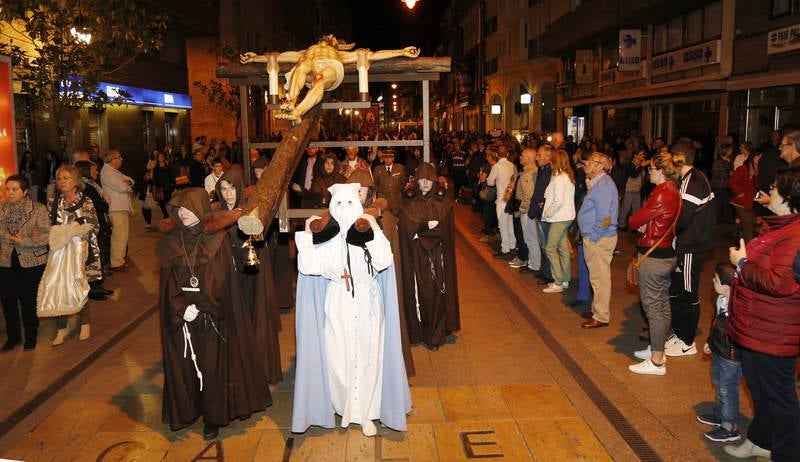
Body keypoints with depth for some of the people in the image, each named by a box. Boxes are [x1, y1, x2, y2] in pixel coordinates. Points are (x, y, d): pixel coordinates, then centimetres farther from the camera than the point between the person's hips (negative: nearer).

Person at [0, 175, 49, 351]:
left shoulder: (39, 209, -7)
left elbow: (47, 236, -13)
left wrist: (22, 241, -19)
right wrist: (29, 236, -19)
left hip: (32, 263, -3)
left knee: (29, 301, 5)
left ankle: (31, 337, 24)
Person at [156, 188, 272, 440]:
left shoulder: (217, 239, -5)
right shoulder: (171, 242, 3)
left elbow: (220, 279, -9)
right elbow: (168, 282, 1)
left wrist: (198, 307, -16)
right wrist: (182, 308, -13)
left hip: (211, 316, -3)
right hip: (180, 316, 3)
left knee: (211, 364, 3)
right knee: (184, 364, 8)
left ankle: (213, 417, 16)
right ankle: (186, 410, 26)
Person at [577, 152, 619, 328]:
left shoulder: (603, 184, -17)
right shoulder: (597, 183, 14)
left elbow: (604, 216, -23)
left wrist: (593, 237, -17)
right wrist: (587, 236, 13)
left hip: (599, 239, -10)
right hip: (593, 237, 10)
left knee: (600, 278, -2)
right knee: (597, 276, 18)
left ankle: (601, 317, 6)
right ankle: (597, 309, 30)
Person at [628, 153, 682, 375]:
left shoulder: (661, 194, -21)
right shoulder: (673, 191, 9)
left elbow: (634, 221, -17)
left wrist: (633, 221, 5)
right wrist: (644, 226, -7)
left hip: (653, 256, -10)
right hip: (667, 253, 10)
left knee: (653, 307, -3)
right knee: (663, 304, 17)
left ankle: (656, 361, 4)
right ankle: (658, 350, 31)